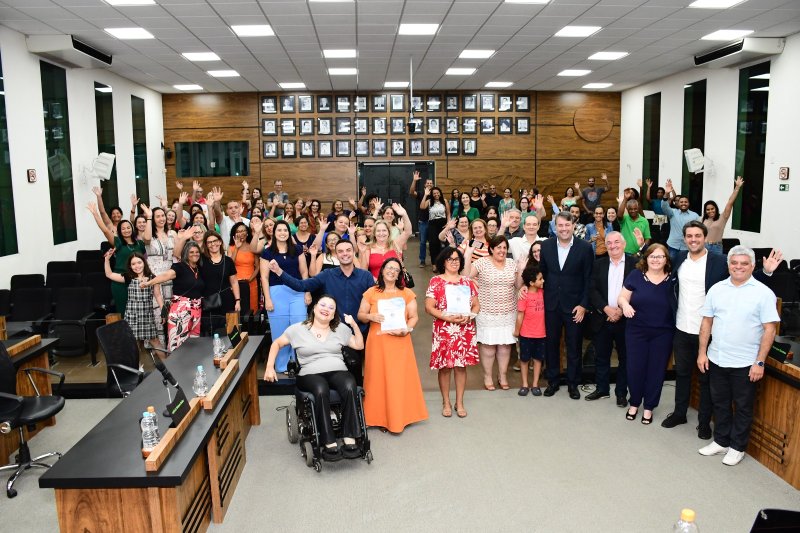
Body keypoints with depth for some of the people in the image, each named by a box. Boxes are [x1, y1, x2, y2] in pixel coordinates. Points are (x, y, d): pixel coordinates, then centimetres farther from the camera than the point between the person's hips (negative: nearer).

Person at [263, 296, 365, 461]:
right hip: (310, 374, -2)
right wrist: (270, 367, 6)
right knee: (321, 390, -39)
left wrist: (354, 325, 3)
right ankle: (329, 443, -36)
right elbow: (277, 344, 16)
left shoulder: (340, 329, 16)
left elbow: (359, 345, 16)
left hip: (338, 371, 2)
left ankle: (350, 440, -33)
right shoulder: (298, 329, 10)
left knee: (350, 387, -35)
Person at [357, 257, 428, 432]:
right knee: (378, 378, 2)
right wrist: (370, 316, -13)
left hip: (399, 342, 0)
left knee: (399, 378, 0)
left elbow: (414, 317, 4)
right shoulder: (371, 293, 6)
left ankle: (398, 418, 12)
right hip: (377, 342, 0)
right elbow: (360, 315, 8)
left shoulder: (407, 293, 7)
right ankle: (379, 417, 13)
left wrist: (406, 329, -14)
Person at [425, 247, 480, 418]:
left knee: (461, 366, 7)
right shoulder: (436, 281, -1)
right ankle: (446, 403, 18)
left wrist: (469, 316, -10)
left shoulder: (467, 281, 10)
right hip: (444, 331, -3)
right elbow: (429, 307, -7)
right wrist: (448, 318, -17)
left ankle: (459, 403, 20)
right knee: (445, 367, 3)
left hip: (465, 330, 3)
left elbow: (476, 304, 11)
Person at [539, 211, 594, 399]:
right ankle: (552, 381, 26)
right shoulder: (546, 245, 0)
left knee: (574, 346, 9)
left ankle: (573, 383, 24)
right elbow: (541, 273, 6)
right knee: (551, 344, 12)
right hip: (551, 304, 2)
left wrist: (583, 305, -9)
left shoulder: (585, 248, -8)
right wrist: (541, 299, 2)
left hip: (574, 305, -2)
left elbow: (588, 279, -5)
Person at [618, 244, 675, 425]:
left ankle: (649, 407, 25)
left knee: (656, 370, 8)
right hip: (636, 331, 0)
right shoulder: (635, 275, -3)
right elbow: (622, 297, -1)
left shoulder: (672, 279, -1)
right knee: (635, 368, 4)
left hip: (662, 333, 1)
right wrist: (625, 304, -23)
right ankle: (634, 403, 26)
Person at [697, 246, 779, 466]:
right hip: (716, 360, 4)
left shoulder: (763, 293, -7)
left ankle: (737, 447, 25)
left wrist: (760, 362, -12)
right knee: (720, 403, 16)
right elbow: (707, 322, 8)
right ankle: (721, 441, 32)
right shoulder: (717, 289, 4)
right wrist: (702, 352, 4)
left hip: (745, 364, -4)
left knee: (743, 407, 10)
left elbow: (769, 330, -9)